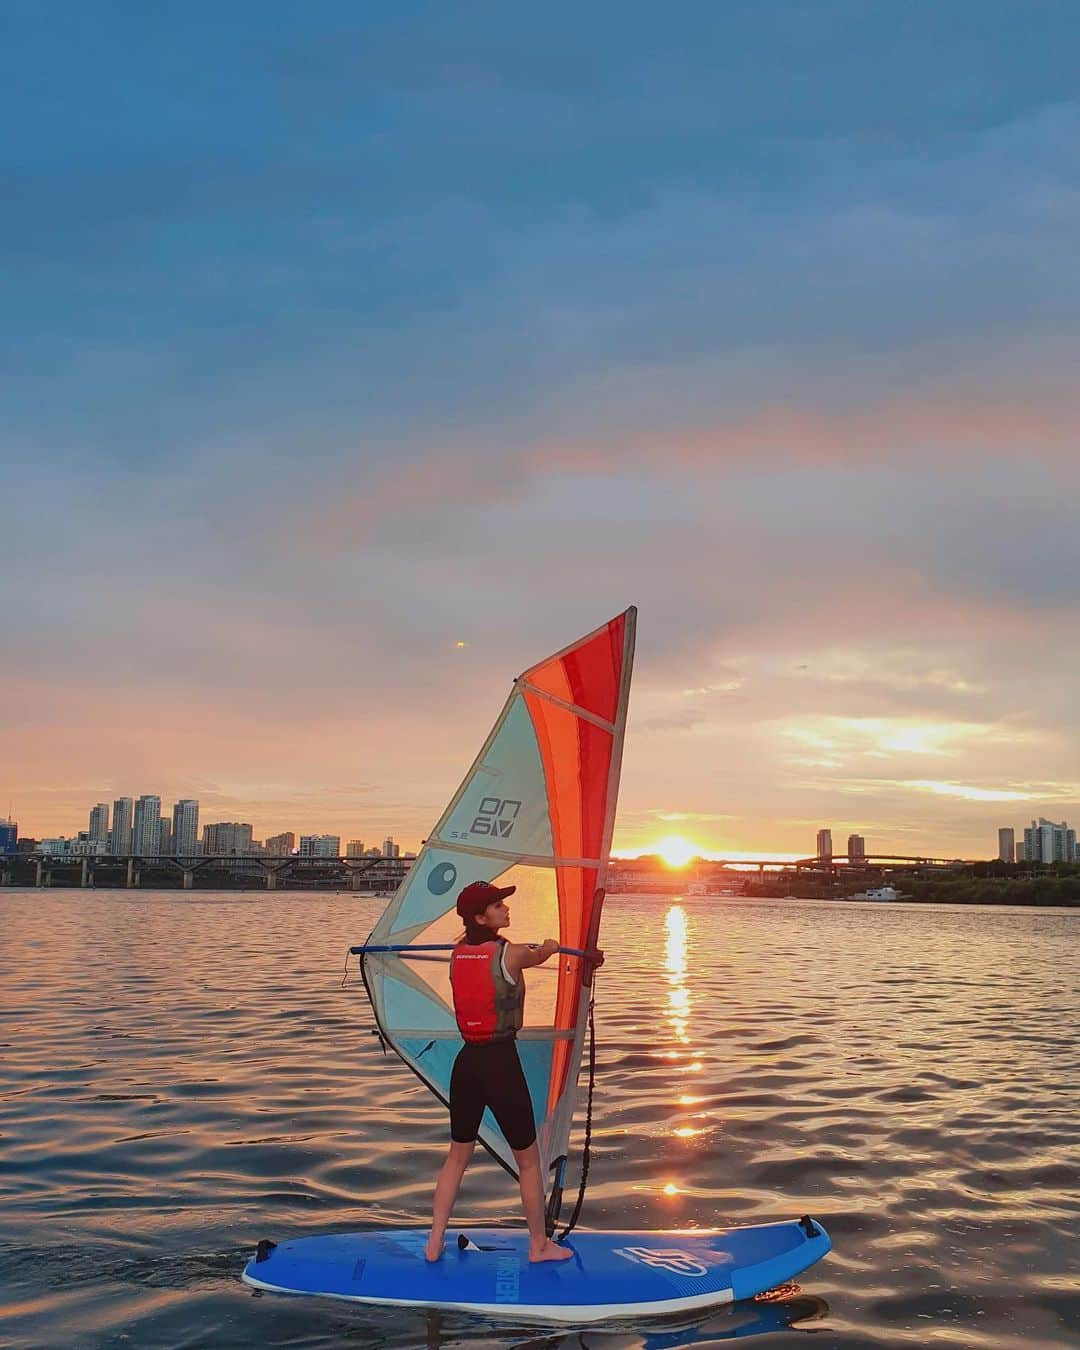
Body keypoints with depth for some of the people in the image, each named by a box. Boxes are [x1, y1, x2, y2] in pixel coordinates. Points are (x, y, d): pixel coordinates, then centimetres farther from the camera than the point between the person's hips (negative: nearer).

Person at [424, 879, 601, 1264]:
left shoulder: (457, 954, 3)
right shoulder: (511, 954, -13)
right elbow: (541, 954, 9)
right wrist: (548, 947, 33)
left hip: (466, 1062, 6)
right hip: (501, 1062, -6)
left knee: (458, 1155, 20)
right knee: (528, 1160, 12)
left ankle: (434, 1242, 22)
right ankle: (539, 1245, 24)